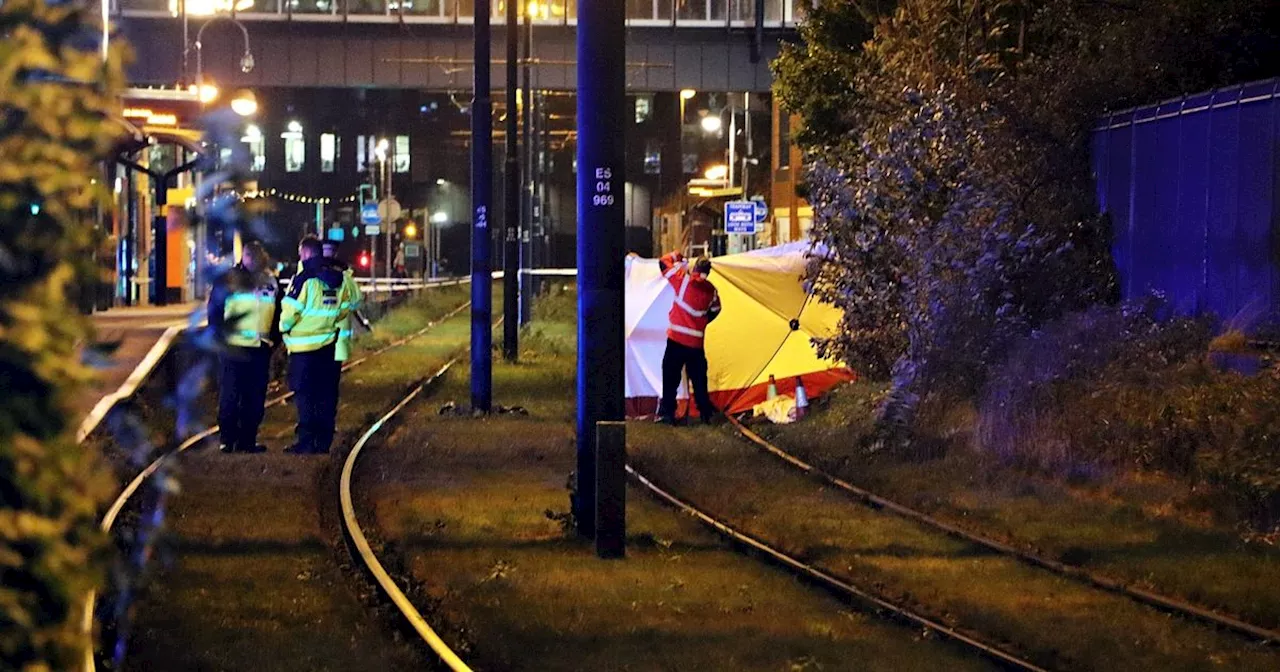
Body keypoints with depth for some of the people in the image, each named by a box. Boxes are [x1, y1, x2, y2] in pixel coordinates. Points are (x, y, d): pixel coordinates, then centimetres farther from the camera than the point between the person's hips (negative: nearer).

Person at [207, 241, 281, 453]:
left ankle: (248, 440, 11)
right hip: (233, 347, -3)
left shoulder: (271, 282, 11)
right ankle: (227, 439, 2)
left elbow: (278, 313, 17)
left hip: (260, 349, 4)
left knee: (255, 398, 5)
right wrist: (220, 336, -7)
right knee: (230, 396, -3)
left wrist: (274, 338, 7)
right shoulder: (229, 279, 1)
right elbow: (214, 310, 1)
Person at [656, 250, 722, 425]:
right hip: (697, 342, 4)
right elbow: (714, 311, 19)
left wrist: (676, 257, 19)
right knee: (699, 379, 13)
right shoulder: (711, 291, 3)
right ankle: (706, 412, 17)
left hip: (677, 339, -4)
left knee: (670, 377, -1)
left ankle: (667, 412, -5)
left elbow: (663, 263, 0)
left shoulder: (684, 281, -10)